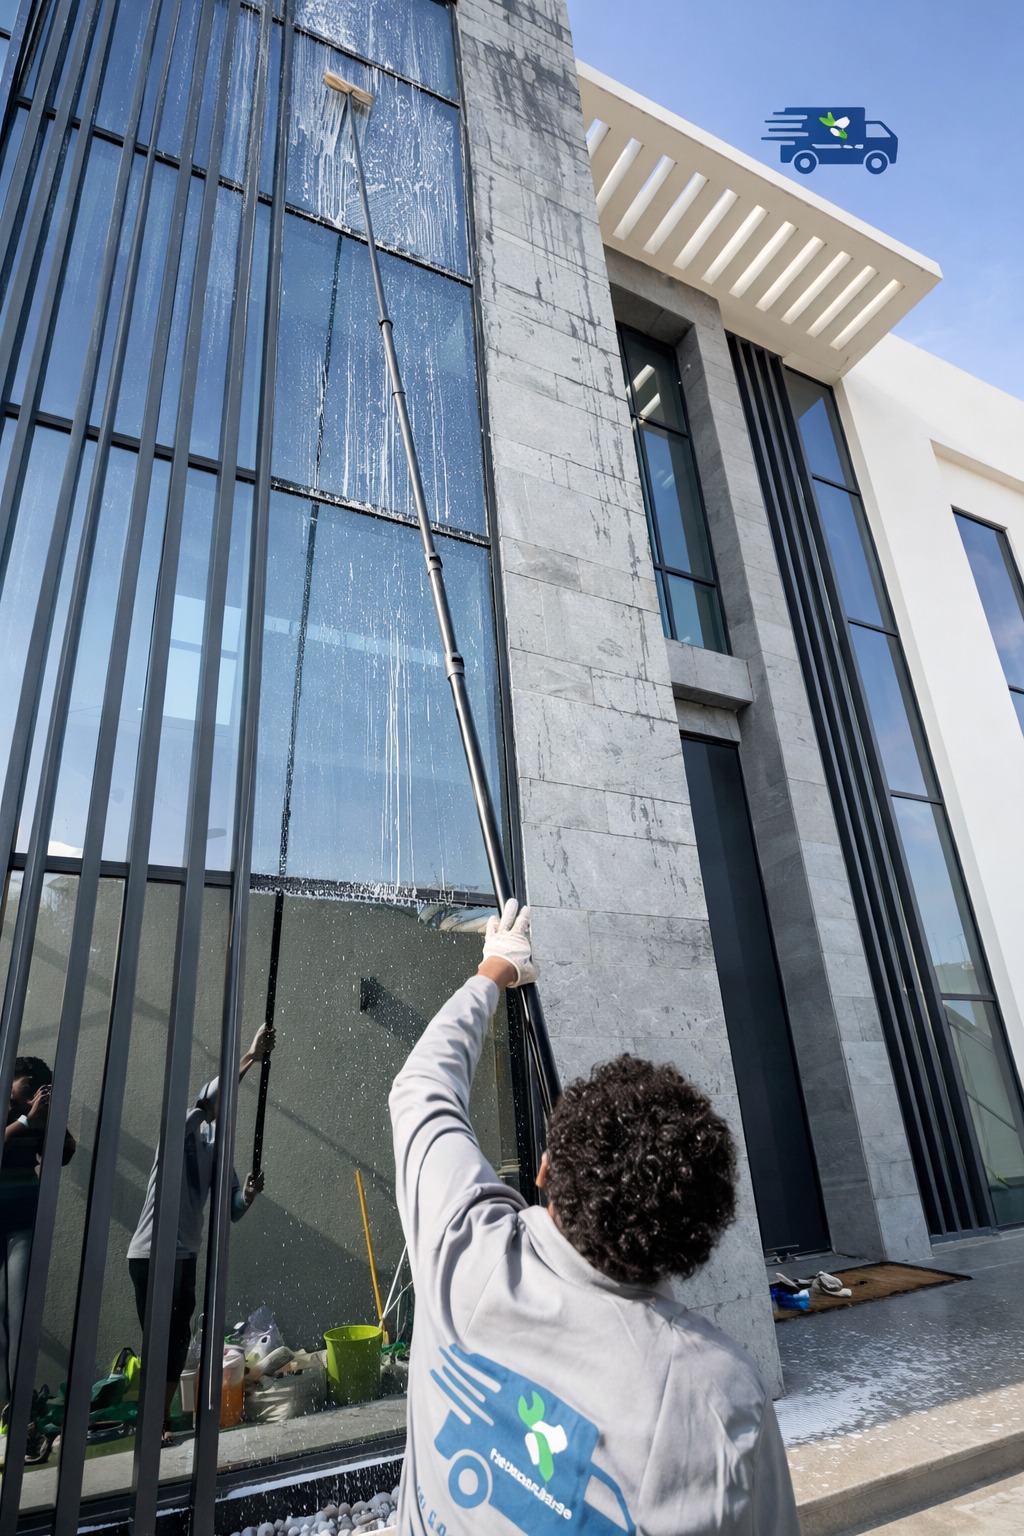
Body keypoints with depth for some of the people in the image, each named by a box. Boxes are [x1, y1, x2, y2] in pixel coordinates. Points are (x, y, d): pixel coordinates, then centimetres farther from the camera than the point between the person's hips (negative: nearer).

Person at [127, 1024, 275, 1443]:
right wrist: (250, 1056, -37)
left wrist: (250, 1195, -16)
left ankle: (161, 1420, 24)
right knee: (161, 1339, -4)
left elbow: (231, 1210, 6)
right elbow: (214, 1096, -29)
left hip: (186, 1255, 8)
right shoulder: (181, 1129, -9)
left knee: (178, 1339, 12)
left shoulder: (219, 1151, 10)